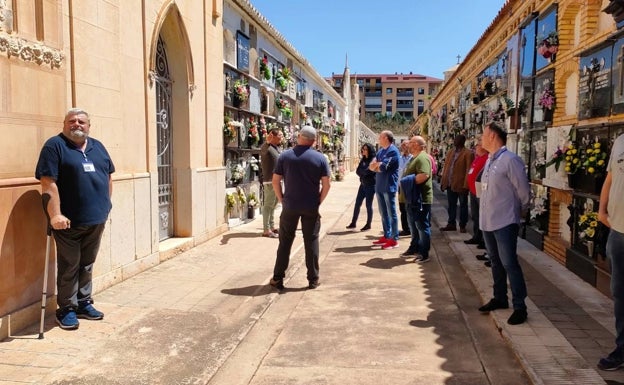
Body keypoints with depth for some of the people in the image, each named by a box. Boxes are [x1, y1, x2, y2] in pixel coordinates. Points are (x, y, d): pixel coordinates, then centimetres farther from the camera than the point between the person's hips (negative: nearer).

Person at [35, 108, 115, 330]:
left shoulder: (97, 147, 13)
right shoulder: (55, 145, -6)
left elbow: (108, 176, 20)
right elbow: (48, 182, -14)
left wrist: (106, 204, 13)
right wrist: (55, 214, -21)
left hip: (96, 219, 6)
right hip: (69, 222, -6)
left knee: (87, 264, 15)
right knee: (69, 266, 3)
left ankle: (84, 303, 27)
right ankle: (67, 309, 15)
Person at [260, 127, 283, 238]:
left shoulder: (277, 147, 14)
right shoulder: (266, 147, -15)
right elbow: (264, 149, -42)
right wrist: (267, 142, -60)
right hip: (269, 181, -9)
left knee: (273, 205, 17)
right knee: (268, 205, -6)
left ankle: (272, 227, 27)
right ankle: (266, 230, -2)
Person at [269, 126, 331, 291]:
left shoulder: (285, 156, 0)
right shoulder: (320, 158, -3)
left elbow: (275, 181, -1)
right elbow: (326, 184, -6)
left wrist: (282, 200, 8)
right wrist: (319, 201, 5)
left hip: (290, 206, 1)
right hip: (311, 207, -1)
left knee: (285, 242, 9)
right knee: (311, 242, 8)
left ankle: (278, 279, 14)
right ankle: (313, 279, 13)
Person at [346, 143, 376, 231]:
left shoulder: (373, 159, -10)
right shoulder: (363, 159, 12)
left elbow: (368, 171, -19)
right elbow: (358, 171, 7)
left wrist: (361, 172, -1)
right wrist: (363, 175, -10)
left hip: (370, 185, -7)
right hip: (363, 184, 7)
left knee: (368, 205, 0)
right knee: (357, 203, 7)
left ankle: (368, 225, 10)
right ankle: (353, 223, 14)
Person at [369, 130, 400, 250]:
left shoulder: (393, 151, -13)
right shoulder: (380, 151, 15)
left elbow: (383, 167, -21)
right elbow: (371, 166, 8)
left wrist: (376, 165, -1)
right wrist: (379, 165, -12)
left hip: (389, 186, -9)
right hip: (379, 186, 9)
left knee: (391, 213, -2)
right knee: (383, 213, 14)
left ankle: (394, 239, 4)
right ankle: (386, 236, 24)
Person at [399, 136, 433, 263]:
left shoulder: (422, 158, -17)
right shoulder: (415, 157, 17)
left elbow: (424, 175, -31)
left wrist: (409, 181, -21)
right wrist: (406, 181, 9)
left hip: (421, 198, -11)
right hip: (412, 197, 11)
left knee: (422, 226, -2)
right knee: (413, 224, 19)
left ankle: (424, 254, 5)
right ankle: (414, 248, 32)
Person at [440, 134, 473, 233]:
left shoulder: (467, 153, -9)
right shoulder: (450, 152, 13)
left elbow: (468, 170, -13)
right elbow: (445, 167, 13)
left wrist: (465, 185, -18)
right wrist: (443, 182, 8)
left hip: (460, 184, -6)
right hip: (450, 184, 6)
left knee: (463, 205, 7)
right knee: (451, 205, 13)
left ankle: (462, 225, 16)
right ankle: (451, 224, 22)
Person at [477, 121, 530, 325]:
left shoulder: (510, 160, -15)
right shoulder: (489, 160, 12)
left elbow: (524, 191, -11)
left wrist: (518, 213, 1)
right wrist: (486, 212, 16)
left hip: (504, 222, -9)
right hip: (488, 221, 9)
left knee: (509, 263, -5)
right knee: (496, 262, 17)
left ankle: (519, 307, 5)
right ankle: (500, 298, 31)